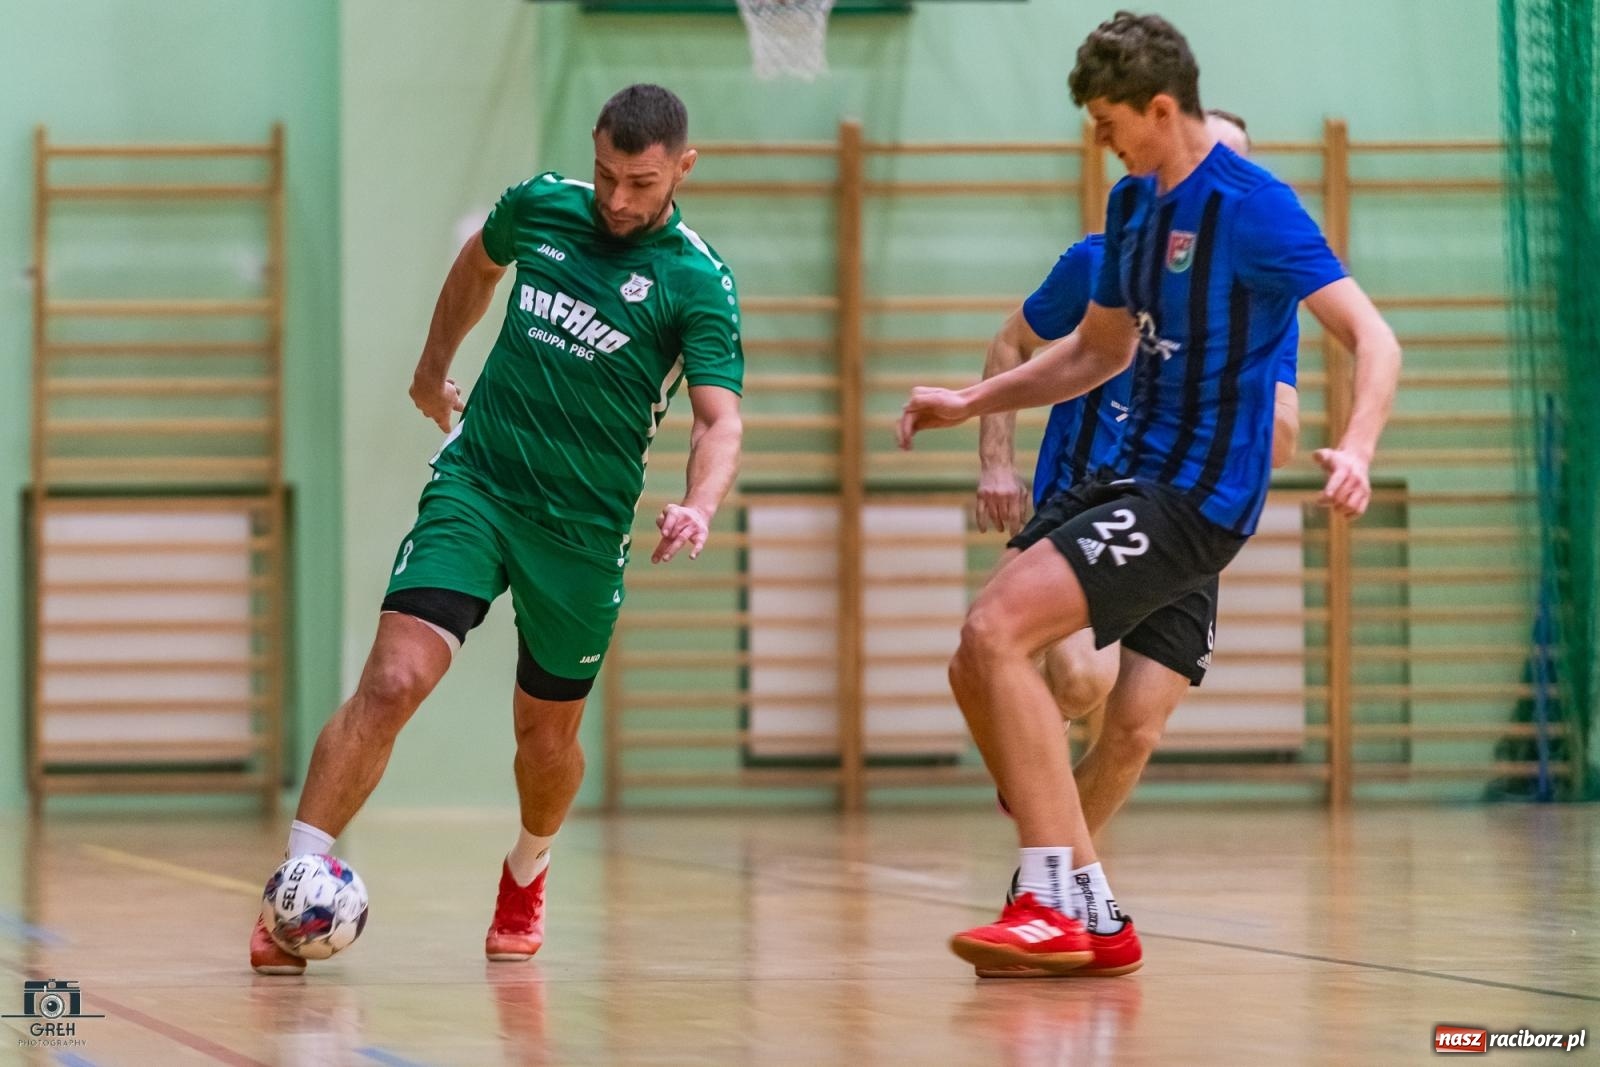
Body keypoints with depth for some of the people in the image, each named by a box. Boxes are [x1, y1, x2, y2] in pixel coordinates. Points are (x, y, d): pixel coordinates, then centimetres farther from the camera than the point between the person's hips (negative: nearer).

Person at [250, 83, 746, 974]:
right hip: (475, 486, 1)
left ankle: (527, 877, 44)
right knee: (393, 682, -17)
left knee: (548, 736, 12)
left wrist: (700, 507, -37)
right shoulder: (540, 207, 1)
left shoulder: (698, 282, -9)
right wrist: (434, 365, 33)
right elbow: (478, 264, 25)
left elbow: (721, 420, -18)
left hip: (584, 526, -1)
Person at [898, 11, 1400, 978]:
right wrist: (973, 402, 22)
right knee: (980, 672, 4)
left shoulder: (1252, 205, -14)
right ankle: (1095, 925, 8)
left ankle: (1059, 905, -20)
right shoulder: (1134, 203, 13)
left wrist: (1357, 448, -36)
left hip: (1198, 494, -9)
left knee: (996, 630, -22)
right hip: (1138, 478, 9)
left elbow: (1372, 337, -19)